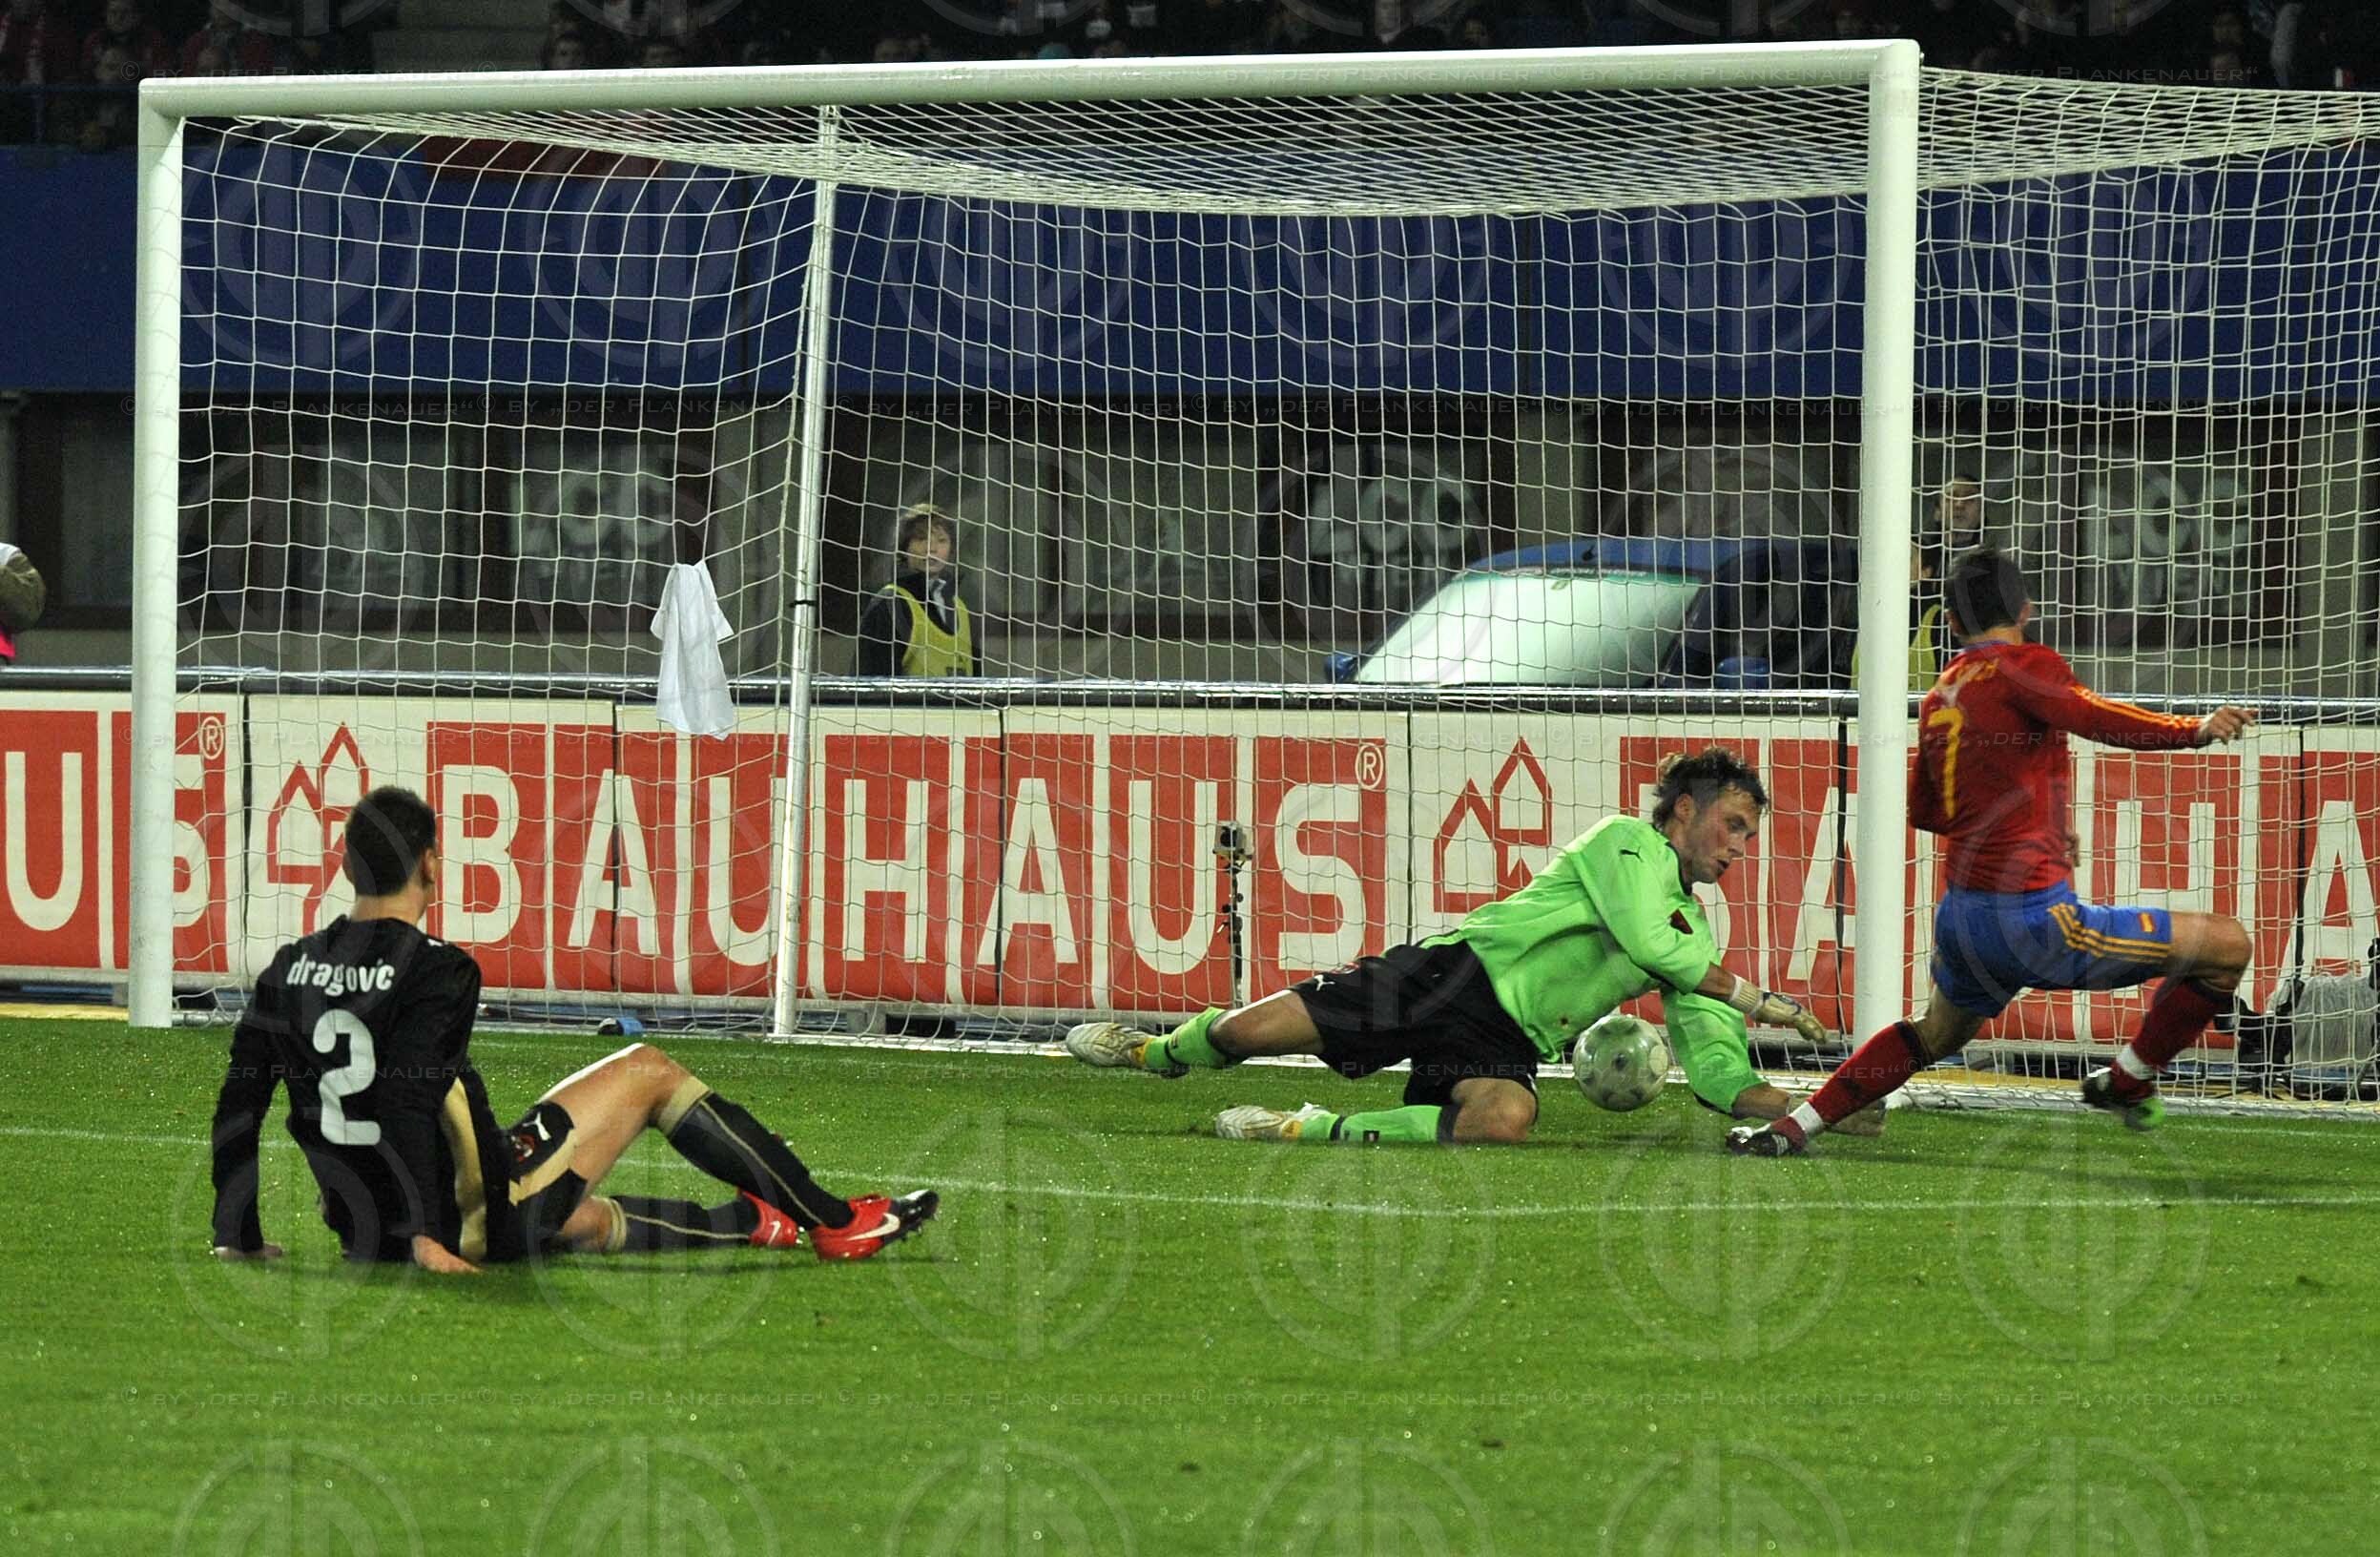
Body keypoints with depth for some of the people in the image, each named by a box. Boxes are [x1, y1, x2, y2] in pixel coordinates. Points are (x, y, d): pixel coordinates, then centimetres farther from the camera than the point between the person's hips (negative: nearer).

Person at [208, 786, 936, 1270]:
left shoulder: (290, 969, 4)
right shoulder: (438, 970, -16)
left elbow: (238, 1104, 5)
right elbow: (405, 1099, -27)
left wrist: (238, 1239, 11)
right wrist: (425, 1235, -27)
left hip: (365, 1235, 7)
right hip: (485, 1217, -7)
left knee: (594, 1219, 34)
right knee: (647, 1070, 13)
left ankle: (761, 1224, 56)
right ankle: (830, 1219, 20)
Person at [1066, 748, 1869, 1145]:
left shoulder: (1694, 936, 18)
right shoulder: (1625, 843, -1)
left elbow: (1715, 1071, 15)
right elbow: (1641, 938, -18)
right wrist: (1751, 996, -11)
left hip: (1505, 1044, 4)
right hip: (1457, 971, -4)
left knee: (1504, 1120, -34)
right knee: (1251, 1031, -14)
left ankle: (1314, 1131, -18)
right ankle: (1152, 1054, 24)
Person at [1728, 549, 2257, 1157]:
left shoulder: (1939, 696, 17)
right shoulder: (2026, 666, -6)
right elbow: (2088, 716, -27)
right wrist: (2198, 730, -31)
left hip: (1960, 917, 8)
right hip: (2033, 915, -8)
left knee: (1936, 1034, 35)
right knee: (2226, 944, -4)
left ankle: (1792, 1127, 31)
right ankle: (2126, 1081, 8)